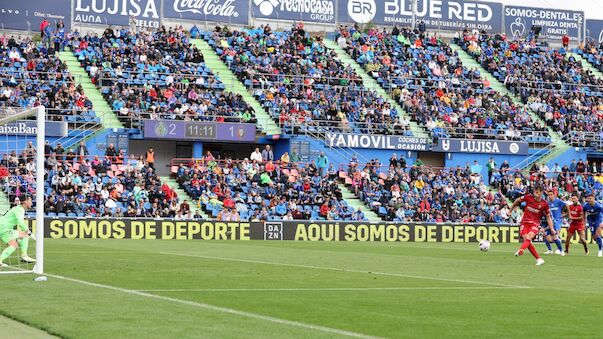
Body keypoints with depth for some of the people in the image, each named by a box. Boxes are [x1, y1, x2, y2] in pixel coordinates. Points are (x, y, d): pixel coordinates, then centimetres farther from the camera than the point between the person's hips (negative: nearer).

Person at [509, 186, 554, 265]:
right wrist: (511, 210, 21)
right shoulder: (528, 197, -3)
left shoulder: (544, 204, -4)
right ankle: (539, 259, -9)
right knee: (526, 240, -14)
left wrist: (552, 229, -1)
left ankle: (521, 250, -54)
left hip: (534, 224, -2)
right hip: (525, 223, 2)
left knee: (529, 237, -29)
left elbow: (548, 217, 7)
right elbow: (517, 201, 14)